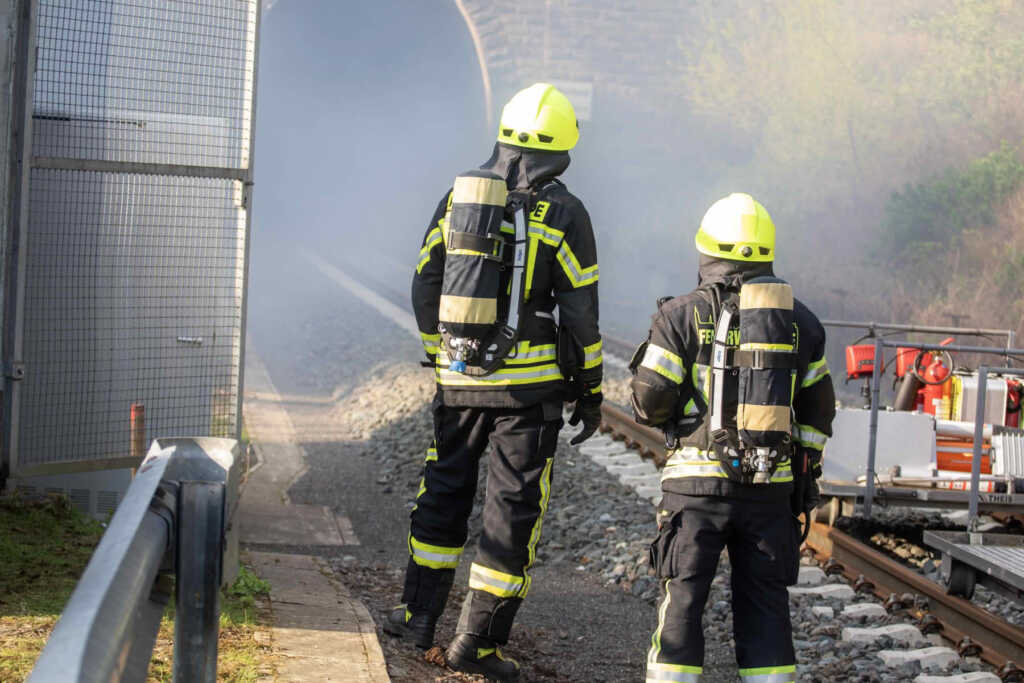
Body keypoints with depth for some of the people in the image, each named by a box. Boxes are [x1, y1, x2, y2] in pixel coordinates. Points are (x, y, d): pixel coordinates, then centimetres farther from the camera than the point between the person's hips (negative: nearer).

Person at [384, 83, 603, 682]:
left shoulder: (459, 196, 3)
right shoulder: (563, 214, -8)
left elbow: (425, 288, 8)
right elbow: (580, 311, -8)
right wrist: (590, 391, 1)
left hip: (459, 378, 4)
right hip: (530, 384, -4)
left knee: (445, 490, 20)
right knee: (514, 508, 4)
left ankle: (419, 613, 26)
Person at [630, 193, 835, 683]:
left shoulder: (682, 316, -4)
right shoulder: (799, 321, 7)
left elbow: (649, 404, -7)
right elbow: (817, 411, 10)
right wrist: (806, 477, 19)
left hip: (698, 480, -3)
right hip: (771, 488, 3)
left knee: (682, 602, 4)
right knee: (763, 603, 10)